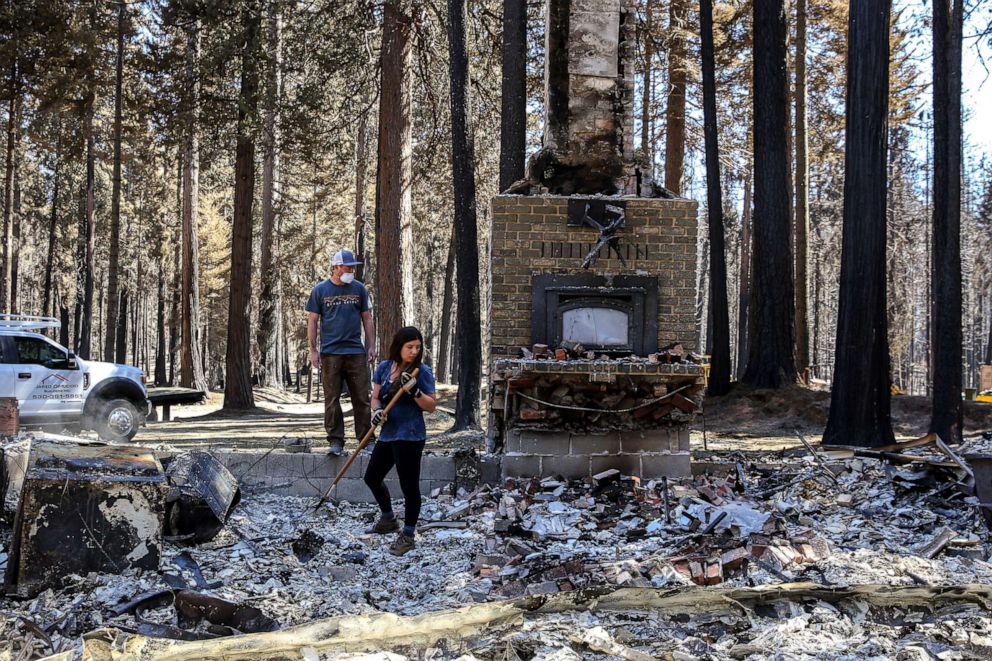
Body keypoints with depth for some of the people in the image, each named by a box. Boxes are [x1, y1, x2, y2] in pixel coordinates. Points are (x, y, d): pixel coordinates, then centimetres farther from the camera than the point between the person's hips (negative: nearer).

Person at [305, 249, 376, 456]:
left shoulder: (359, 288, 10)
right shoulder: (320, 290, 5)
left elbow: (367, 318, 13)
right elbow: (313, 320, 6)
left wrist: (371, 346, 6)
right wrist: (313, 350, 1)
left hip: (356, 352, 1)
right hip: (330, 352, -1)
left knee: (362, 398, 0)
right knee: (332, 399, 0)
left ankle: (365, 439, 8)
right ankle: (335, 441, 7)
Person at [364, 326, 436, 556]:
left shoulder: (423, 371, -8)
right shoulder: (384, 367, 6)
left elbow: (431, 406, -7)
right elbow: (376, 396, 11)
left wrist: (414, 390, -23)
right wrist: (377, 410, -10)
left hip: (410, 437, -7)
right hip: (387, 434, 7)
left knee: (409, 485, -1)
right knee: (372, 477, 19)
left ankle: (408, 535, 13)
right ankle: (388, 520, 40)